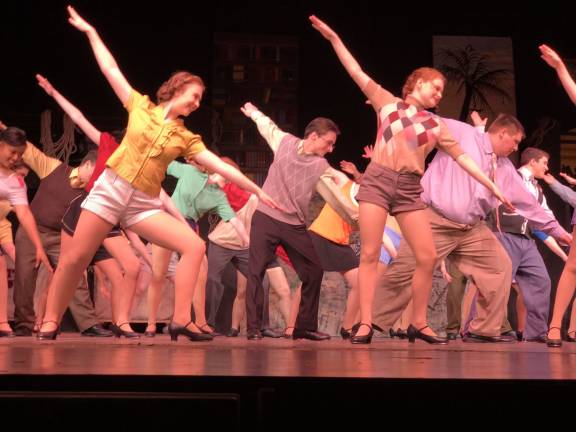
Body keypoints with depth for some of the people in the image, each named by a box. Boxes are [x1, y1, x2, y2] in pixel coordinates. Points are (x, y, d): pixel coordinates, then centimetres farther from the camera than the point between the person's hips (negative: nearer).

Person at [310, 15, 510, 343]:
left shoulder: (437, 126, 16)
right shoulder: (388, 102, 10)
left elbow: (462, 157, 14)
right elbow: (357, 72, 8)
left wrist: (492, 187, 9)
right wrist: (334, 37, 3)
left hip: (410, 189, 3)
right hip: (377, 181, -3)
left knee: (428, 258, -4)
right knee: (370, 255, -7)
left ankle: (419, 325, 9)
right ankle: (365, 324, -6)